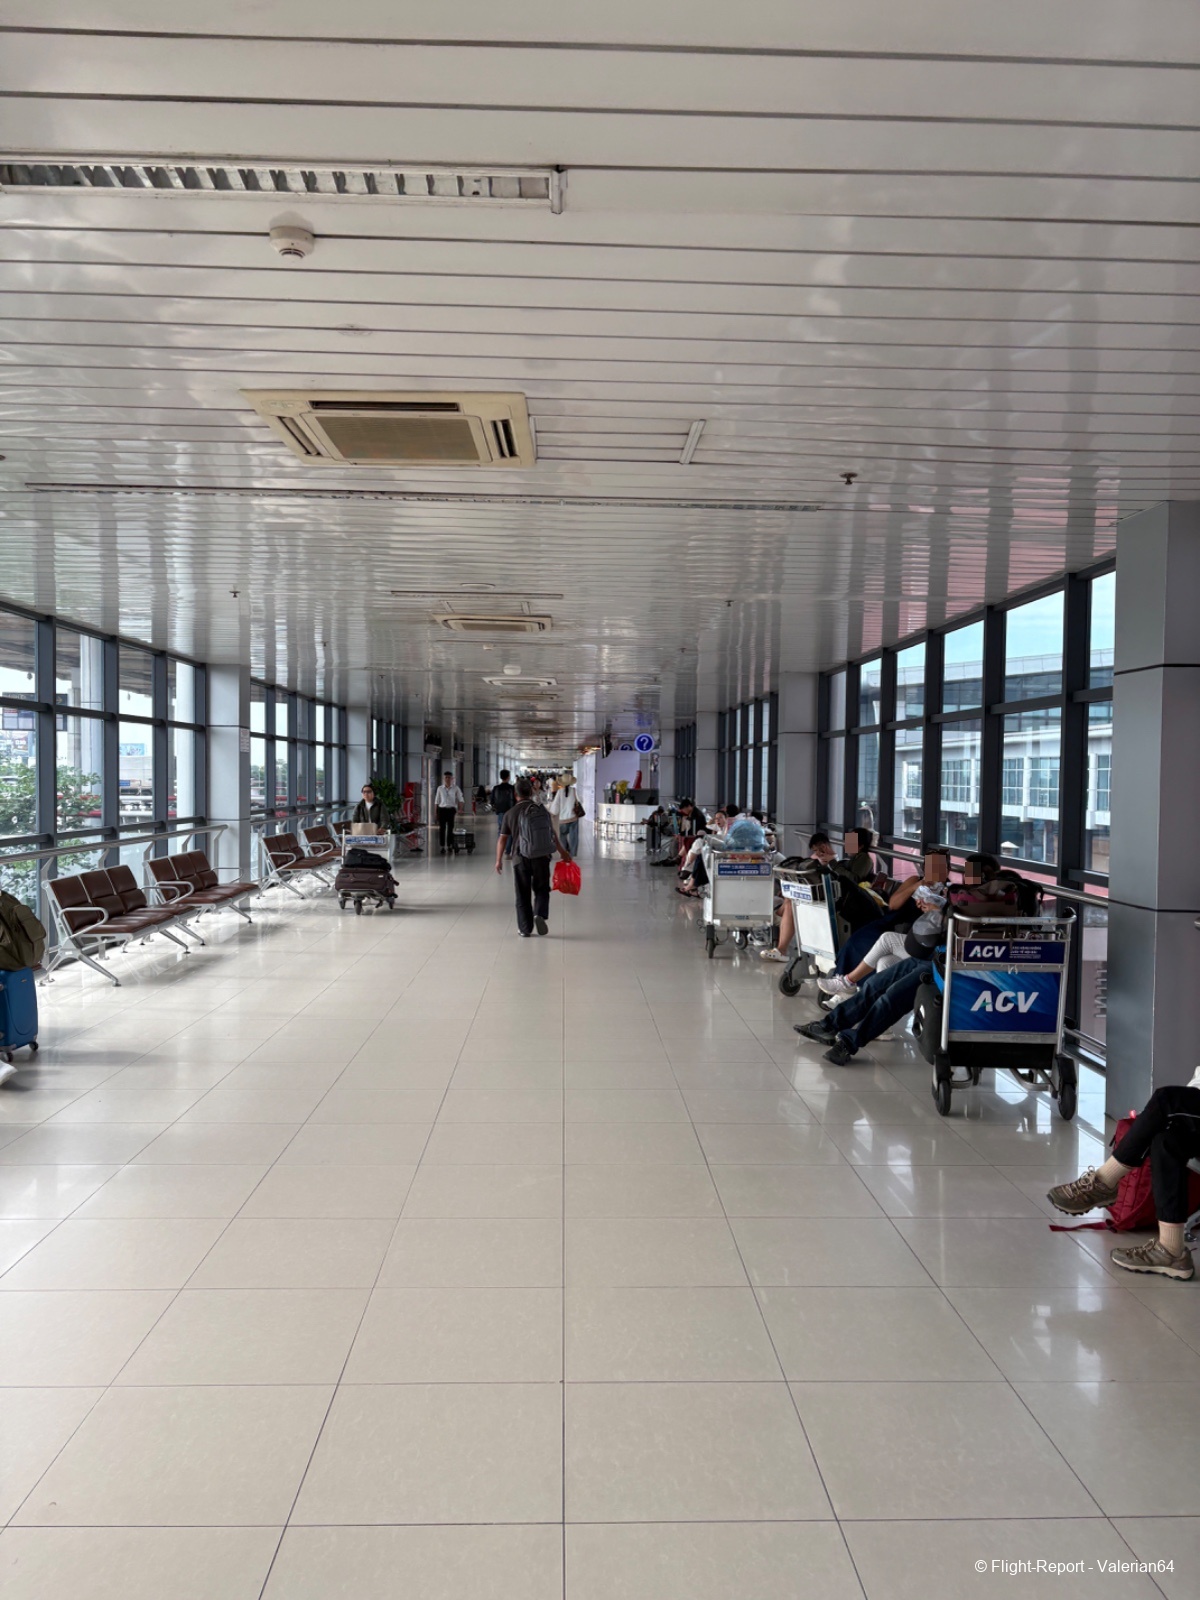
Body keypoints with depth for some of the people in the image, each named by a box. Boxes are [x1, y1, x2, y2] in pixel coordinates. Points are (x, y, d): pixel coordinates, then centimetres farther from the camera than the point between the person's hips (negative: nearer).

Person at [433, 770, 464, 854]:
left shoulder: (455, 788, 2)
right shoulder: (440, 788, 5)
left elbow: (460, 799, 4)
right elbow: (437, 801, 9)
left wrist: (460, 809, -8)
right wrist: (435, 812, 5)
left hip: (451, 810, 0)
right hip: (442, 809, 1)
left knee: (450, 828, 3)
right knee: (442, 828, -1)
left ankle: (449, 846, 13)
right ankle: (442, 847, 4)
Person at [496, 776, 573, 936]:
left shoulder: (510, 813, -2)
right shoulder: (542, 810, 2)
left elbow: (502, 839, -1)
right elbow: (553, 835, 8)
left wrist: (499, 860, 10)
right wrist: (563, 852, 21)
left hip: (520, 858, -1)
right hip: (542, 857, 1)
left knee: (523, 895, 9)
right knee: (542, 889, 15)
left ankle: (525, 928, 11)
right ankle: (540, 914, -10)